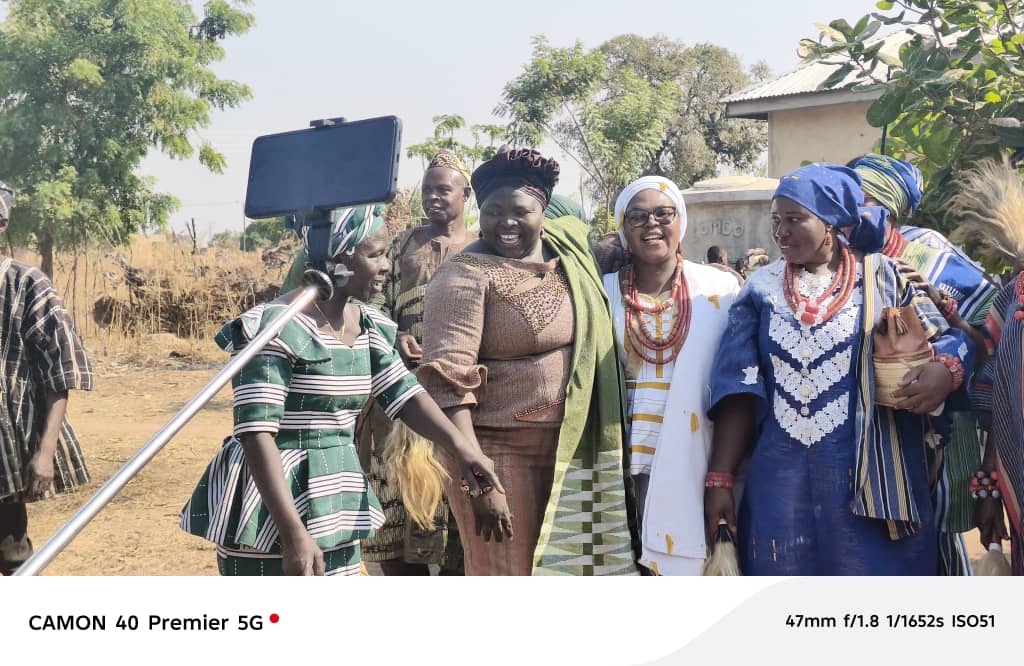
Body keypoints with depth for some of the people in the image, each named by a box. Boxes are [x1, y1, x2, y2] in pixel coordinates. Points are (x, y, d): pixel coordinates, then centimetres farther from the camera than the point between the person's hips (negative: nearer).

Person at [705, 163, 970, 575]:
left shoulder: (881, 277, 3)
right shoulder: (761, 288, 8)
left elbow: (949, 338, 2)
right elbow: (739, 388, 4)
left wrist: (946, 370, -22)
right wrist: (719, 479, -2)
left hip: (869, 474, -2)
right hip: (780, 478, 2)